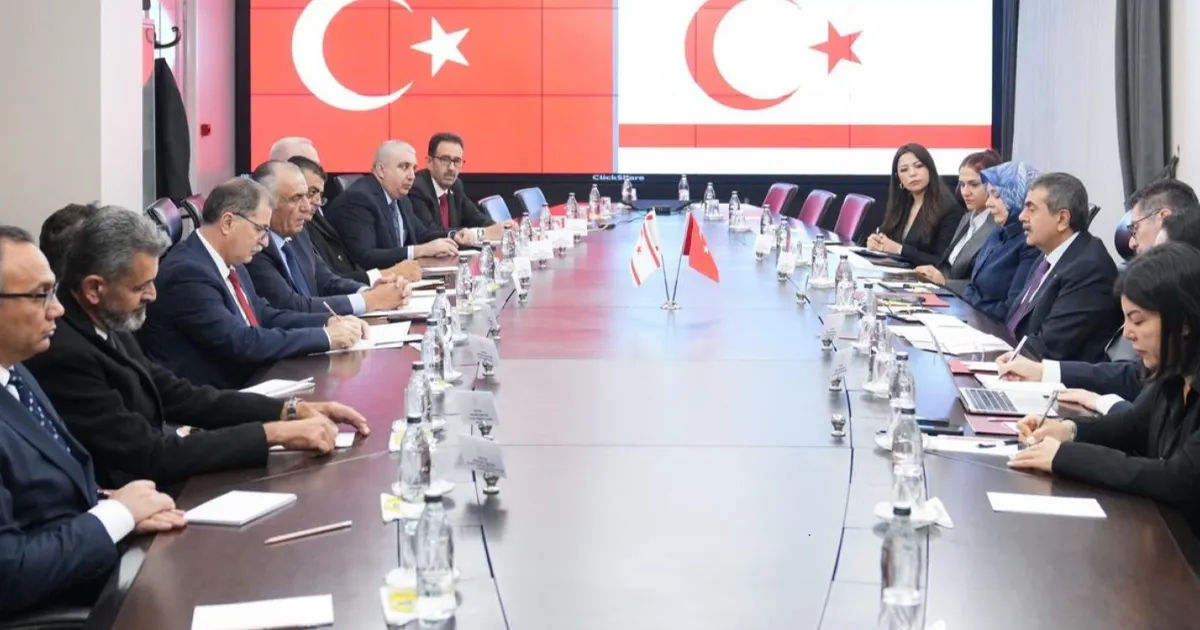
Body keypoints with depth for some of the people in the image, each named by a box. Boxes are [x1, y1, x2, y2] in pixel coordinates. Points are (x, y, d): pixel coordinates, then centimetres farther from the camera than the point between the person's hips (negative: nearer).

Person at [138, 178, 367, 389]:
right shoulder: (187, 272, -19)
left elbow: (264, 316, 16)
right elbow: (241, 342, -24)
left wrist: (329, 322, 1)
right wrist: (325, 336, -18)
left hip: (245, 385, 9)